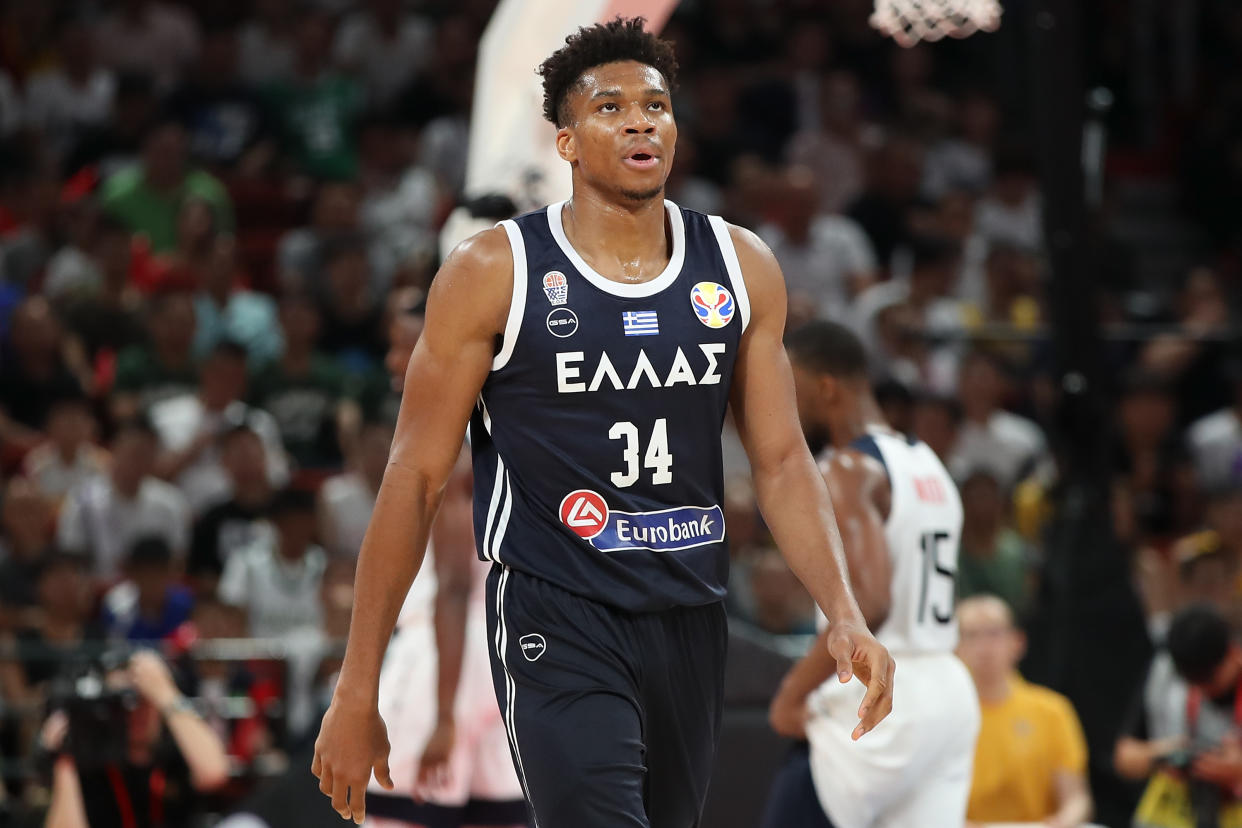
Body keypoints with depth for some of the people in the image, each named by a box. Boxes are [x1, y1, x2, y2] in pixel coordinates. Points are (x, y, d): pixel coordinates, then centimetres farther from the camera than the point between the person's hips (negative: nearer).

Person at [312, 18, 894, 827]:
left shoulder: (742, 267, 5)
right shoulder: (494, 272, -7)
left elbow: (781, 461, 9)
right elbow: (417, 479, -5)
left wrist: (844, 612, -7)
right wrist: (357, 691, -7)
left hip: (691, 621, 5)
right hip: (557, 624, -5)